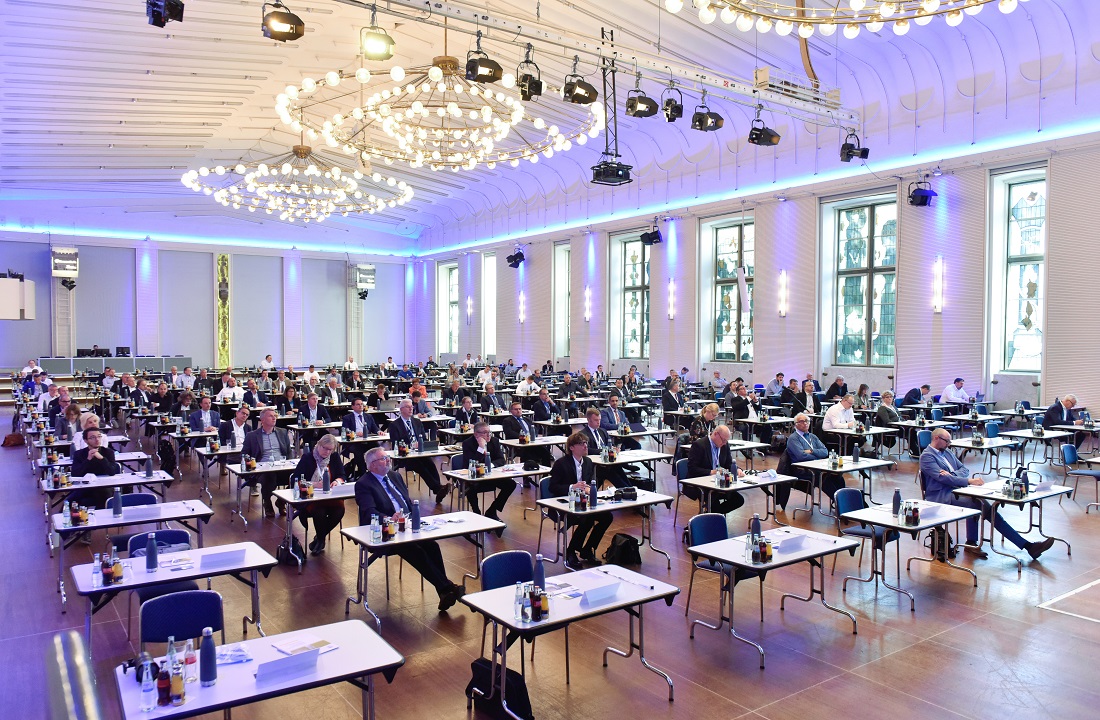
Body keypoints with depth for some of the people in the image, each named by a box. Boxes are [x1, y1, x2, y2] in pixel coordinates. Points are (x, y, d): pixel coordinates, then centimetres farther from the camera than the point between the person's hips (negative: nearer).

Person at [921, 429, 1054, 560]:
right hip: (941, 496, -8)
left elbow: (964, 470, 15)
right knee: (973, 503, -29)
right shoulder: (927, 456, -5)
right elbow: (942, 477, -17)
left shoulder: (947, 452, 22)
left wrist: (952, 474, -8)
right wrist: (969, 481, -22)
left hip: (956, 489, 8)